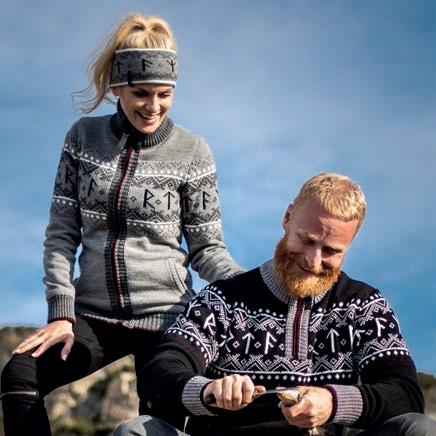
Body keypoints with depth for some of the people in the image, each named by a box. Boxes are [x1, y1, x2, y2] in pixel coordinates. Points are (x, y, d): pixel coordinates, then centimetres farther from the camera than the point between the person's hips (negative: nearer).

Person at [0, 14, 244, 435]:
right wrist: (61, 311, -8)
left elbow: (206, 248, -1)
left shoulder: (191, 152, -3)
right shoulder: (84, 137, 4)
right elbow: (61, 233, 3)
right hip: (92, 313, 2)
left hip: (163, 316, -2)